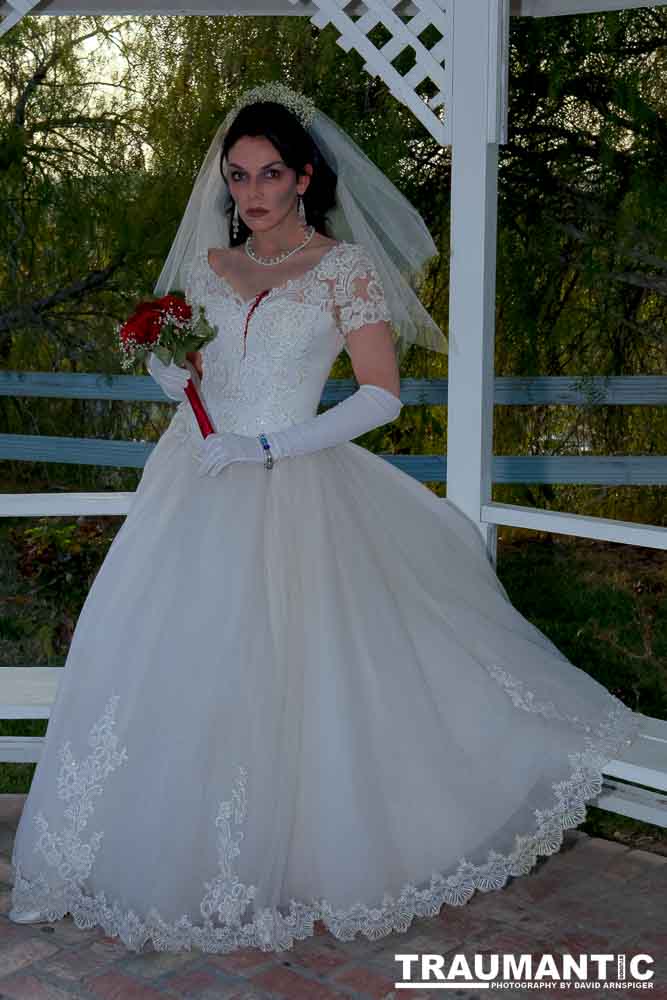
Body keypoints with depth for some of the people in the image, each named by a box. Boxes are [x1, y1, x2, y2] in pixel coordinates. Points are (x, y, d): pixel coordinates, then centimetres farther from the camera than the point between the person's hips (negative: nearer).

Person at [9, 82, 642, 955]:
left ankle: (287, 863, 16)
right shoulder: (209, 262, 13)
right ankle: (172, 857, 23)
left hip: (287, 490, -5)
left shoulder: (344, 267, -2)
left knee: (286, 678, -3)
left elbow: (381, 395, -8)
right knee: (170, 667, 5)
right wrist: (167, 365, -1)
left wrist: (268, 447, -15)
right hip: (194, 483, 5)